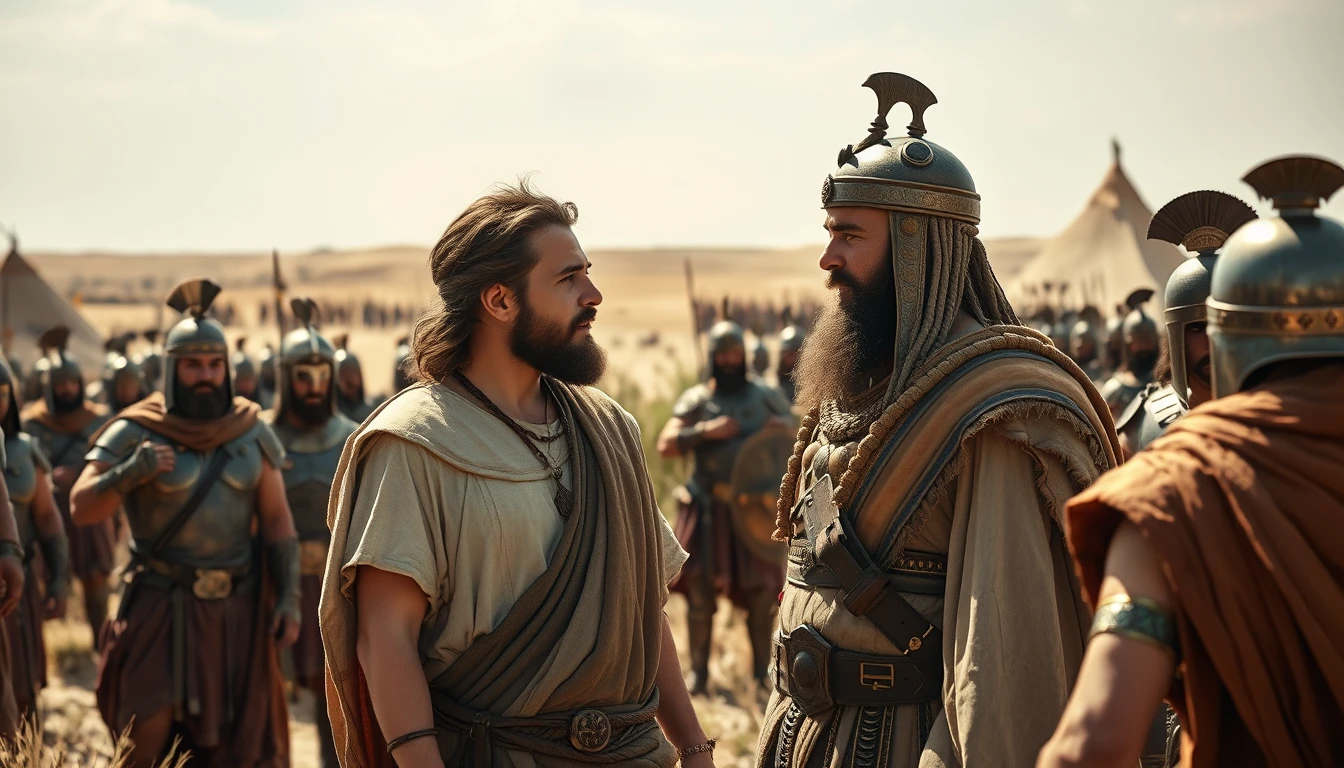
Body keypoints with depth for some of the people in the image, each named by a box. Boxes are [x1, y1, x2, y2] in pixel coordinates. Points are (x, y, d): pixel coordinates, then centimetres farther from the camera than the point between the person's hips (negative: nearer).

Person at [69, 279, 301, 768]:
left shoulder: (252, 433, 5)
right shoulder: (134, 433, -4)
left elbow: (276, 519, 8)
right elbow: (82, 508, -8)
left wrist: (289, 596, 0)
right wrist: (129, 474, -26)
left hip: (238, 608, 3)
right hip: (163, 608, -3)